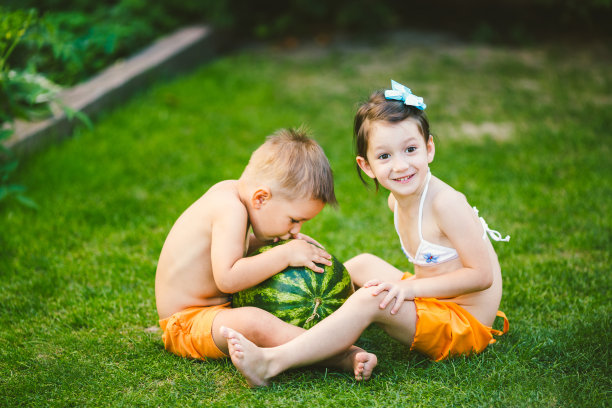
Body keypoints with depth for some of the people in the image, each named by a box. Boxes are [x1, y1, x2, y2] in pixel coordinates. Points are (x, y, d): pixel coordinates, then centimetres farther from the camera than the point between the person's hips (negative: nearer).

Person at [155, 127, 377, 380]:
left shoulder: (230, 190, 3)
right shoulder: (231, 210, -25)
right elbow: (227, 278, -35)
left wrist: (264, 242, 2)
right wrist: (285, 254, -28)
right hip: (187, 323, -10)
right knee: (253, 322, -37)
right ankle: (344, 356, -42)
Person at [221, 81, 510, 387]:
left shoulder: (446, 203, -23)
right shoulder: (396, 200, 3)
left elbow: (482, 275, -23)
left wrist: (413, 286, -25)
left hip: (466, 325, -9)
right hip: (433, 304, 9)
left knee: (371, 299, -26)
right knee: (363, 264, 16)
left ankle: (272, 362, -28)